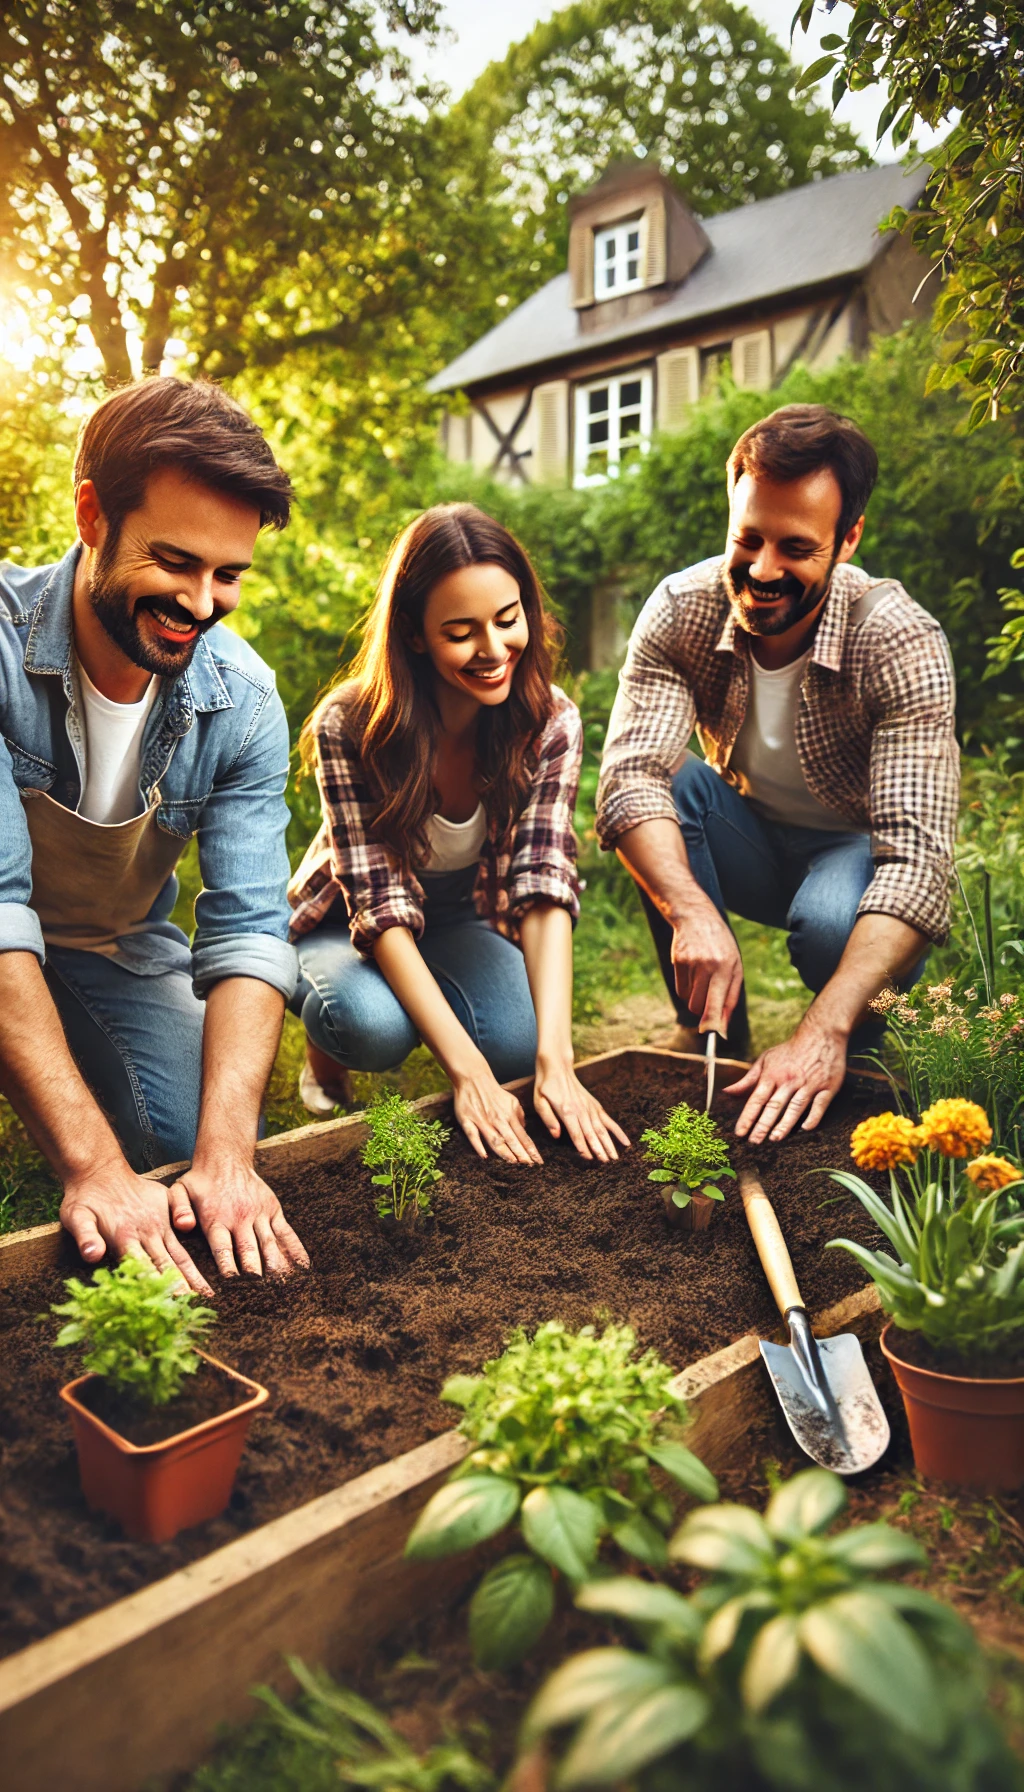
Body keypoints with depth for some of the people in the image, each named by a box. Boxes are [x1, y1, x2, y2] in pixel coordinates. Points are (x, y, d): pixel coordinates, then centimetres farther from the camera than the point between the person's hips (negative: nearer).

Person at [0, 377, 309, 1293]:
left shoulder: (242, 702, -17)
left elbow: (248, 931, -21)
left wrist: (226, 1155, -36)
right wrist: (91, 1163, -42)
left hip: (121, 954, 3)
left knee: (202, 1141, -15)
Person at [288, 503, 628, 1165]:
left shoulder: (552, 724, -20)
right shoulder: (350, 726, -28)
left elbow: (545, 890, -27)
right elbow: (382, 908, -31)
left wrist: (555, 1061, -41)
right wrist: (467, 1071, -41)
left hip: (462, 923, 2)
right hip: (349, 925, -2)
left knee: (518, 1037, -28)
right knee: (375, 1025, -35)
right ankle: (326, 1044, 3)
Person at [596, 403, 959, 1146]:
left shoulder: (901, 644, -27)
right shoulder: (682, 610, -19)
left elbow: (917, 858, -36)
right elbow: (631, 776, -30)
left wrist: (825, 1031, -49)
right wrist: (694, 913, -49)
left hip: (857, 855, -3)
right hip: (750, 846, 3)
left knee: (832, 919, -37)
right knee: (664, 779, -27)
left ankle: (864, 1058, 1)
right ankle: (717, 1037, -10)